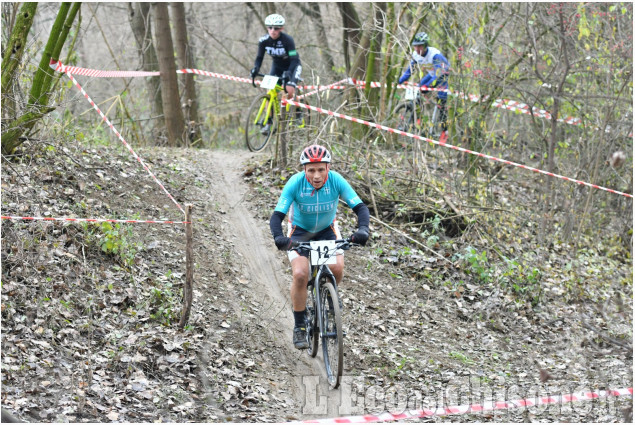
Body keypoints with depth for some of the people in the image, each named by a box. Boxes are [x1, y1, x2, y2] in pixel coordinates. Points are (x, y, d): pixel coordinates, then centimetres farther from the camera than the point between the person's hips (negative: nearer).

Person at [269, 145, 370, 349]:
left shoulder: (336, 180, -26)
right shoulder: (295, 183, -29)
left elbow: (360, 207, -26)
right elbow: (277, 215, -31)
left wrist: (362, 229, -45)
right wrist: (278, 237, -51)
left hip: (327, 230, 1)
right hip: (300, 232, -1)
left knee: (337, 268, -22)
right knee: (300, 274, -22)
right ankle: (299, 326, -6)